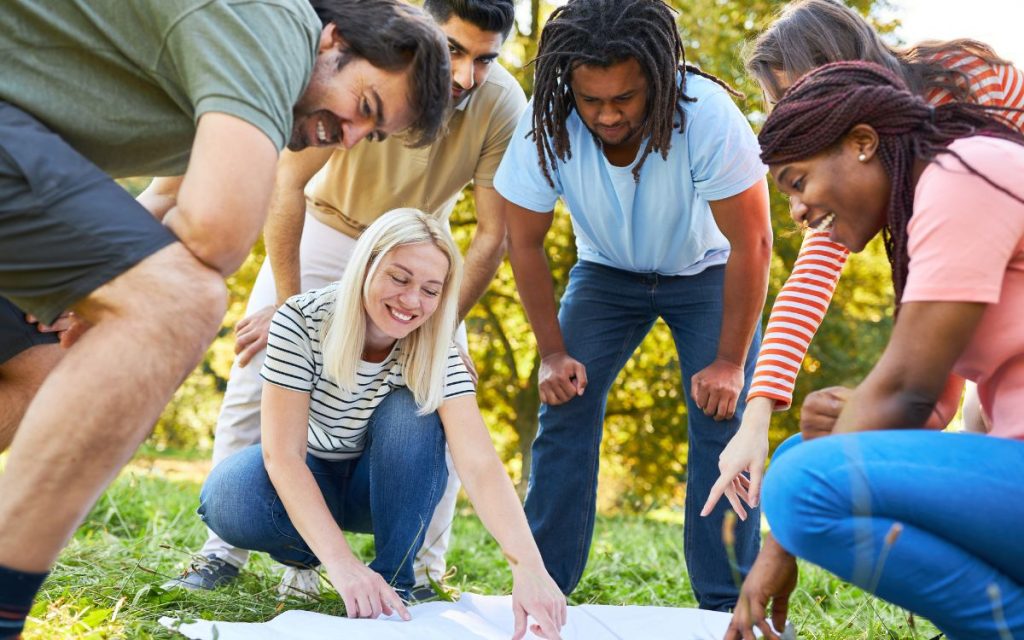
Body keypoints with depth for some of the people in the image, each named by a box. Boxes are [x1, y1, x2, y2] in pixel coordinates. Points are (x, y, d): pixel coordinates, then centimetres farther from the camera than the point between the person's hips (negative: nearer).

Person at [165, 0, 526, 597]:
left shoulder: (503, 104, -26)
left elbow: (494, 234, -18)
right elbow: (288, 181, -24)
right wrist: (288, 303, -21)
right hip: (327, 227, -1)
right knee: (257, 376, -9)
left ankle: (419, 574, -1)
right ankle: (224, 552, 3)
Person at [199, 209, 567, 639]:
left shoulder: (437, 355, -23)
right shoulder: (301, 322, -27)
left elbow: (479, 464, -36)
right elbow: (282, 454, -33)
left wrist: (528, 566, -53)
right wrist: (341, 563, -46)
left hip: (386, 486, 1)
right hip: (306, 481, -1)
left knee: (411, 412, -31)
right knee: (229, 501, -34)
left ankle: (394, 581, -17)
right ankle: (305, 554, -2)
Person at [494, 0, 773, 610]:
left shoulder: (708, 115, -35)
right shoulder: (547, 126, -27)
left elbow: (752, 244, -25)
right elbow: (525, 242, -11)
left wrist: (729, 362, -22)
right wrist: (553, 352, -11)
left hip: (707, 269, -2)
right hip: (607, 272, 2)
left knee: (721, 420, -16)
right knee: (565, 407, -11)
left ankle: (726, 605, -6)